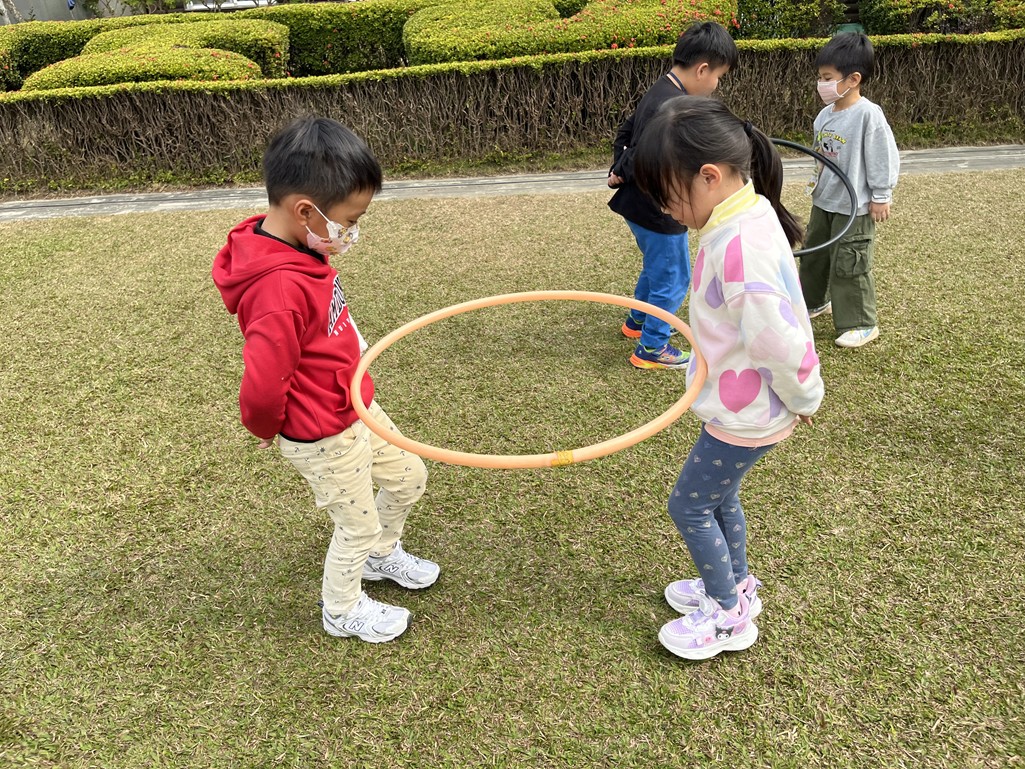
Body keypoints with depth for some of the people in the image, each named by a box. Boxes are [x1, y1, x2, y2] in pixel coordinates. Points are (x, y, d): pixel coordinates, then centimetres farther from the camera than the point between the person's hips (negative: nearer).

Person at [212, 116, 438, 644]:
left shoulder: (301, 248, -4)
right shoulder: (279, 290, -34)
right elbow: (261, 389, -33)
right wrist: (266, 428, -11)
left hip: (358, 407, 9)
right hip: (324, 437, -8)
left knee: (408, 478, 23)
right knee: (358, 525, 13)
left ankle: (381, 555, 51)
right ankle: (342, 610, 42)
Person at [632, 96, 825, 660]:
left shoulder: (742, 247, -33)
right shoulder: (745, 218, 0)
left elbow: (781, 339, -32)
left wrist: (804, 398, -14)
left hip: (745, 416, -9)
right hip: (739, 402, 9)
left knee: (689, 505, 7)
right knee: (719, 496, 25)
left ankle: (728, 616, 27)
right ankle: (735, 585, 47)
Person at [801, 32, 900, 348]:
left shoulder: (869, 114, -20)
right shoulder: (825, 114, 2)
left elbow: (884, 159, -16)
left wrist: (881, 197, -14)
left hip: (854, 207, -8)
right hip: (823, 201, 8)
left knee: (849, 265, -2)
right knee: (813, 255, 20)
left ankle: (862, 324, 12)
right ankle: (814, 301, 41)